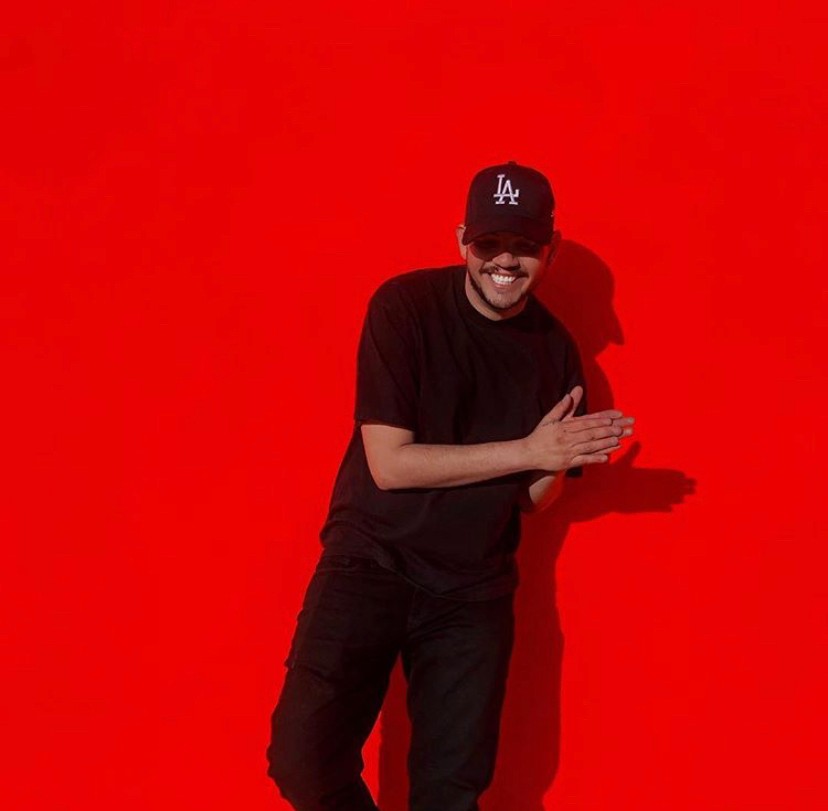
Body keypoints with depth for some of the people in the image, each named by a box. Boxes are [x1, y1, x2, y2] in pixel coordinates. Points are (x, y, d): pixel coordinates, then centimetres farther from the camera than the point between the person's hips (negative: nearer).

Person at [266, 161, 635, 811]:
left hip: (473, 587, 3)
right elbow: (390, 463, -16)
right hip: (371, 562, -3)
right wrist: (528, 451, -18)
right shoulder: (405, 306, -10)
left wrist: (554, 469, -16)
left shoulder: (554, 349, 2)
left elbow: (535, 496, 8)